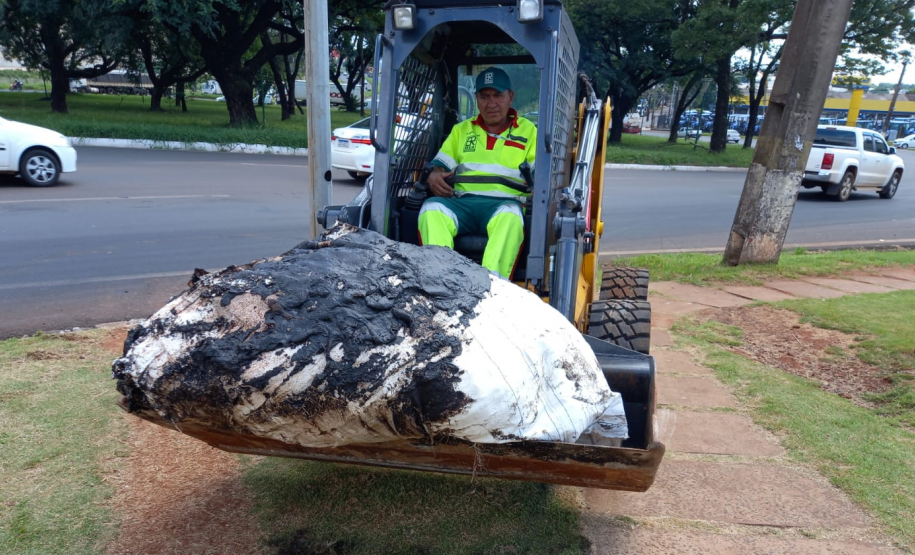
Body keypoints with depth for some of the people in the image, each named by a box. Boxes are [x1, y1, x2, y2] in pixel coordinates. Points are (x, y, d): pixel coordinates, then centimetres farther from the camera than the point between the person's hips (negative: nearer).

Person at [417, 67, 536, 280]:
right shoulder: (462, 130, 30)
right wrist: (434, 176, -1)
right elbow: (440, 165, 24)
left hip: (504, 203, -2)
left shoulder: (528, 131, 21)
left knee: (510, 215, -39)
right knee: (431, 208, -31)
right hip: (461, 201, 3)